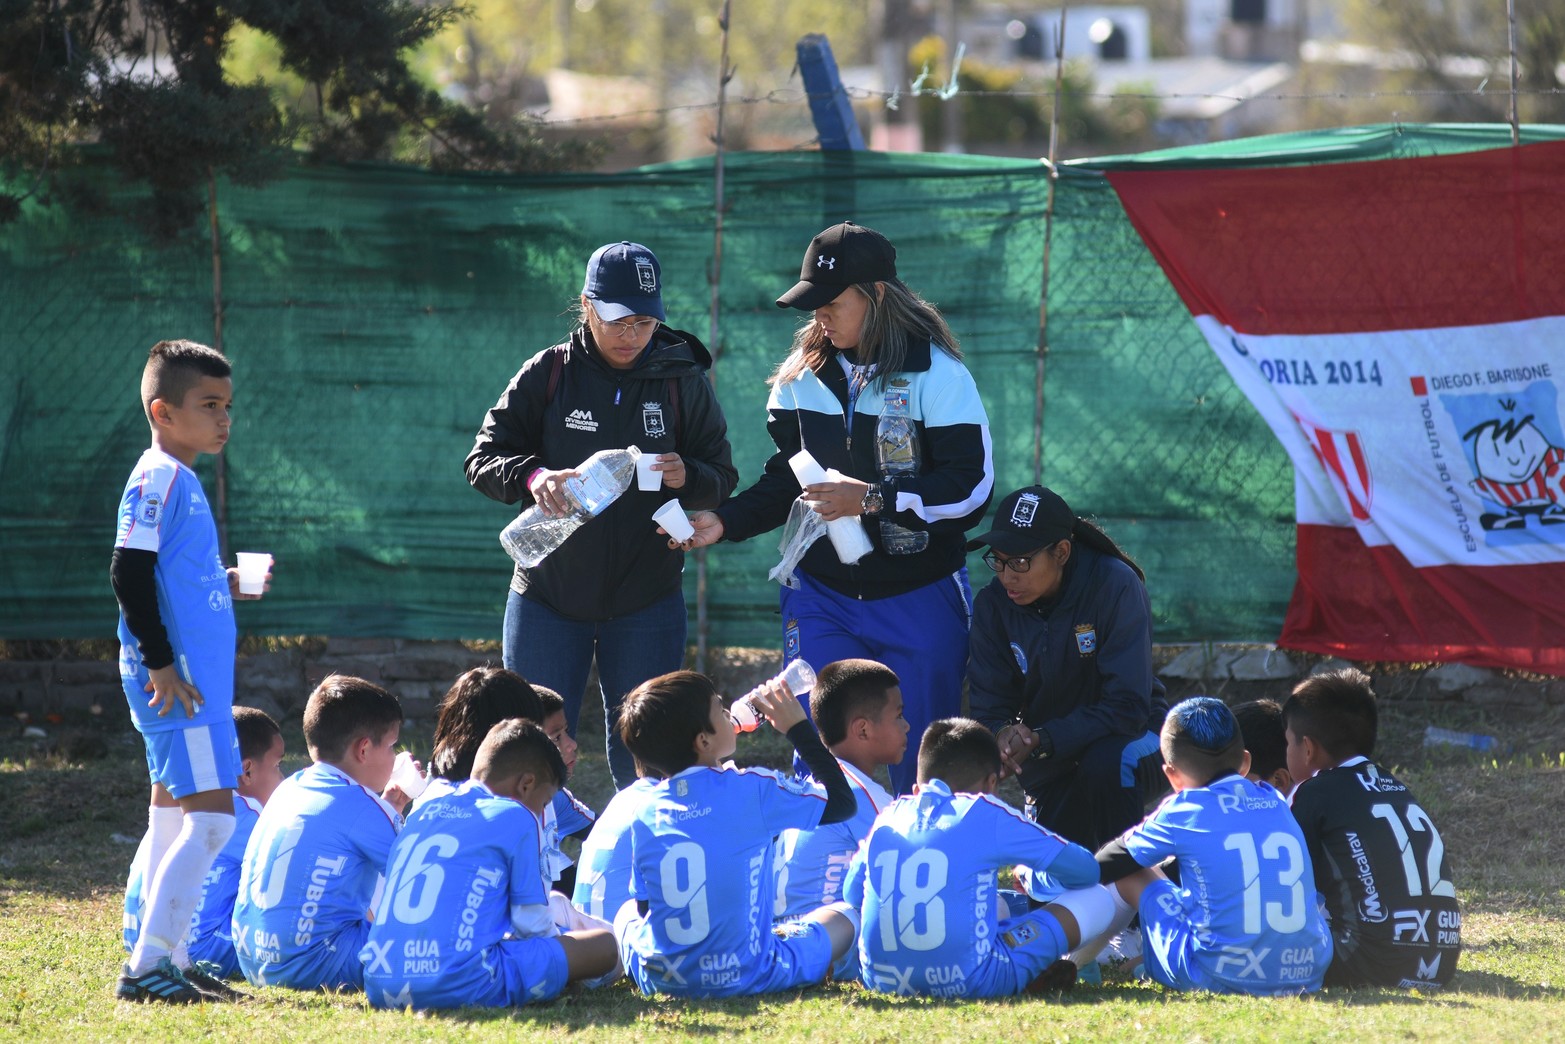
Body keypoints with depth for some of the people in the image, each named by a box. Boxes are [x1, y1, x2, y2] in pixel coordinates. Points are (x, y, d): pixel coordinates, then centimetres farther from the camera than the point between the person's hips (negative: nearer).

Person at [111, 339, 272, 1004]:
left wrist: (226, 587, 12)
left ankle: (165, 960, 18)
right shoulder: (158, 479, -13)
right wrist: (161, 665, -21)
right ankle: (148, 967, -14)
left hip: (195, 676, 10)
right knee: (211, 817, -13)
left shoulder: (181, 479, 17)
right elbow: (129, 574, -20)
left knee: (174, 814, 13)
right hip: (173, 680, -10)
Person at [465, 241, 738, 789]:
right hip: (547, 597, 0)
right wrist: (531, 476, -23)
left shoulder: (683, 382, 1)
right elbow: (483, 459, -1)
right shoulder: (547, 374, -1)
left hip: (646, 604, 0)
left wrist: (685, 477, -20)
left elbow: (722, 477, 4)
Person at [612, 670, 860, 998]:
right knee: (845, 916, 22)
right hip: (748, 978, 0)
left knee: (627, 912, 36)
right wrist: (798, 727, 5)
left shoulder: (645, 811, -5)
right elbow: (842, 802, -3)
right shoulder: (752, 789, -16)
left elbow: (644, 906, 5)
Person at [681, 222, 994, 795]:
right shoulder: (803, 375, 5)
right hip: (822, 596, 4)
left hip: (919, 597, -4)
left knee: (919, 763, 3)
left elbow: (970, 487, -15)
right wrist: (725, 522, -2)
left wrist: (871, 499, -21)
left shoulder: (937, 375, -10)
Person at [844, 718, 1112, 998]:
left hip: (881, 980, 5)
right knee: (1097, 900, 8)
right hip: (969, 982, -5)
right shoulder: (986, 814, 1)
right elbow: (1085, 870, 10)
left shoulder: (887, 816, 13)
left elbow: (851, 896, 26)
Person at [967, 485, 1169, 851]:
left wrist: (1041, 740, -38)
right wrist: (1004, 735, -34)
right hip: (1054, 767, 5)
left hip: (1130, 741, -4)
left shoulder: (1115, 586, -24)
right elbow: (988, 709, -9)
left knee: (1104, 764, -37)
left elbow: (1127, 706, -28)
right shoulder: (993, 605, -10)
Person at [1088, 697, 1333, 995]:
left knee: (1132, 876, 17)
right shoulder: (1276, 803, 16)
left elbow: (1104, 868, 16)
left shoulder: (1184, 809, 1)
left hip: (1221, 977, -4)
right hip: (1308, 972, 4)